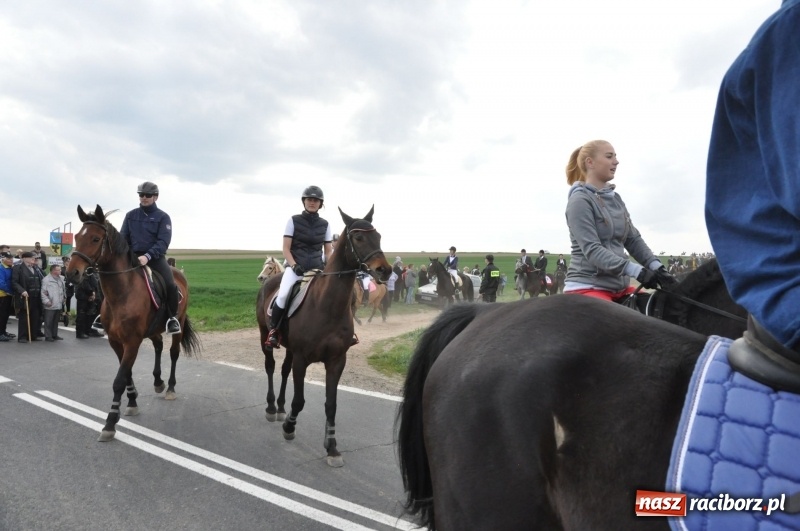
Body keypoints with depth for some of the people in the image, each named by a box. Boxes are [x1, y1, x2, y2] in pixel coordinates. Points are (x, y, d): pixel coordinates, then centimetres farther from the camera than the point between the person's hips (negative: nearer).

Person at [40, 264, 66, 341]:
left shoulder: (61, 279, 11)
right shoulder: (46, 280, -11)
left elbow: (64, 289, 22)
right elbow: (43, 292, -12)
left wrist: (64, 297, 15)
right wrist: (46, 301, -16)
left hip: (59, 305, 7)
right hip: (50, 305, -7)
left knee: (56, 321, 15)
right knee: (48, 322, 0)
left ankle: (54, 335, 25)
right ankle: (48, 336, 7)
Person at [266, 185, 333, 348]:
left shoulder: (325, 225, 7)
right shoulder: (294, 221, 0)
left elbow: (328, 251, 12)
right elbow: (286, 249, -3)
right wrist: (294, 266, -17)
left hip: (317, 268, 3)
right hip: (295, 266, -3)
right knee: (283, 295, -29)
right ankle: (273, 330, -9)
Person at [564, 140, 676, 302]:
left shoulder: (615, 198, 13)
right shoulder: (580, 200, -11)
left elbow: (633, 240, 12)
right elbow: (591, 250, -21)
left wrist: (657, 267, -5)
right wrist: (637, 271, -28)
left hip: (619, 286, 9)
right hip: (587, 286, -8)